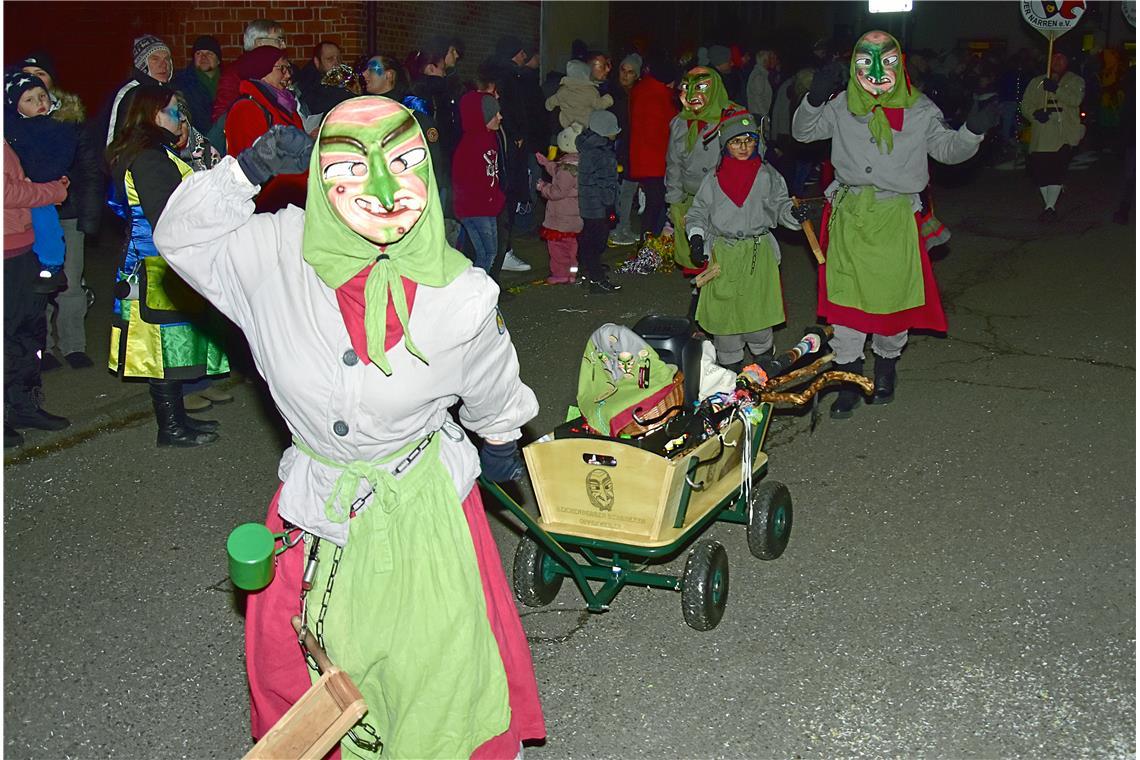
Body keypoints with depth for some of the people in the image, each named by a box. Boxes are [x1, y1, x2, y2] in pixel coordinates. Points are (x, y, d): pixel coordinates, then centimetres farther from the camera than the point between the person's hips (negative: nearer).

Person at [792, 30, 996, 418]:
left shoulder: (919, 110, 3)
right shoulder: (842, 107, 4)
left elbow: (948, 149, 6)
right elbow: (803, 131, 5)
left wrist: (973, 129, -15)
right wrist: (815, 98, -14)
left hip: (896, 218, 0)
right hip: (849, 215, 0)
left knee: (893, 295, 9)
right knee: (845, 299, 2)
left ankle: (885, 366, 33)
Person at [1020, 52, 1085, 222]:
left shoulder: (1075, 81, 6)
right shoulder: (1036, 83, 13)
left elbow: (1075, 99, -14)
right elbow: (1025, 105, 6)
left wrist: (1056, 89, -29)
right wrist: (1035, 114, -16)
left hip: (1065, 135, -3)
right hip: (1041, 136, 3)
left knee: (1057, 169, -15)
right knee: (1039, 169, 0)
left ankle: (1050, 207, -10)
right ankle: (1050, 205, 17)